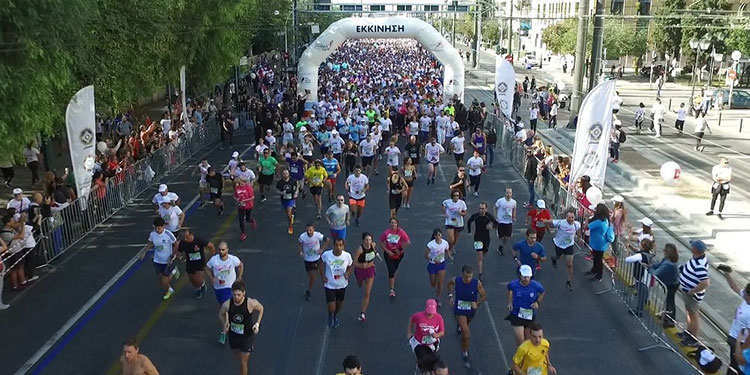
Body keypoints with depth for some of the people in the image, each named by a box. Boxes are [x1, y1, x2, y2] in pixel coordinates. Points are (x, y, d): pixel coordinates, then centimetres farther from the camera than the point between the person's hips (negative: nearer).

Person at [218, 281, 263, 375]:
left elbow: (261, 308, -6)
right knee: (237, 356, 27)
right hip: (233, 335, 3)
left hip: (247, 335, -3)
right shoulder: (227, 304, -23)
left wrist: (257, 324, -13)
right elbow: (221, 314, 1)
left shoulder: (251, 303, -28)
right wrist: (225, 324, -14)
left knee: (243, 361, 3)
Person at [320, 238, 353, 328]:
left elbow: (350, 266, 4)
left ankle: (335, 316, 56)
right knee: (331, 308, -3)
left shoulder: (347, 256, -16)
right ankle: (330, 316, 35)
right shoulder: (326, 255, -20)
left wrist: (348, 273, -16)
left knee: (340, 304, 22)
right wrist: (322, 276, -3)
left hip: (342, 285, 2)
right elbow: (321, 263, 3)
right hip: (330, 285, -2)